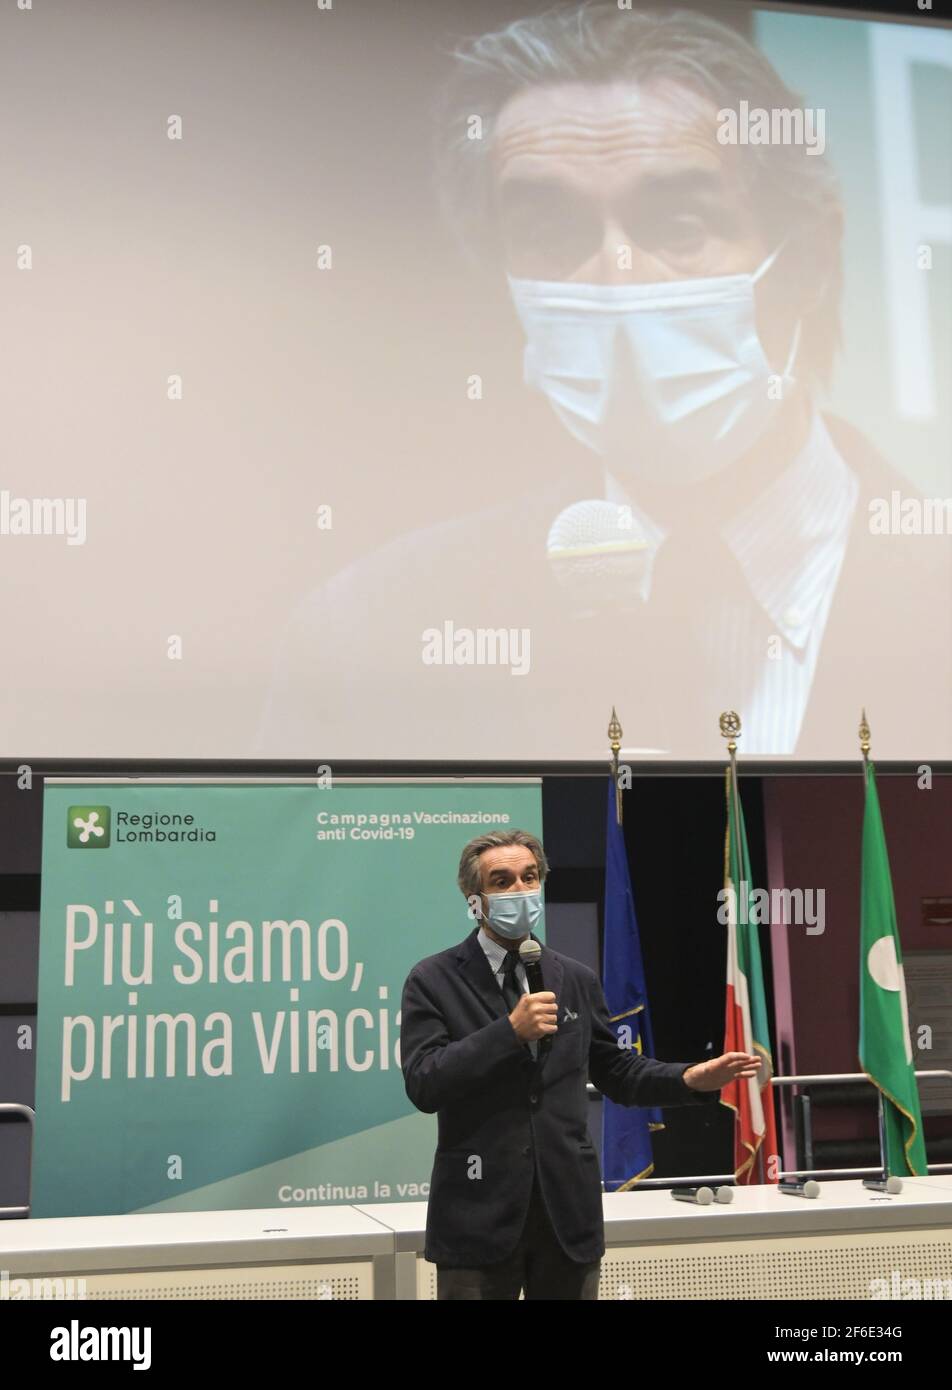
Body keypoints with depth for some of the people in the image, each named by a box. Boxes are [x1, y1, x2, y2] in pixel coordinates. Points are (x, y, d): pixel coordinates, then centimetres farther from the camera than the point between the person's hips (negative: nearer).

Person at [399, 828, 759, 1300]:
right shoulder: (434, 980, -4)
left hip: (568, 1211, 4)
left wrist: (690, 1079, -1)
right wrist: (511, 1030, -20)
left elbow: (614, 1071, 15)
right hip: (479, 1216, -3)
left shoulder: (577, 979, 8)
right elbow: (423, 1084, -14)